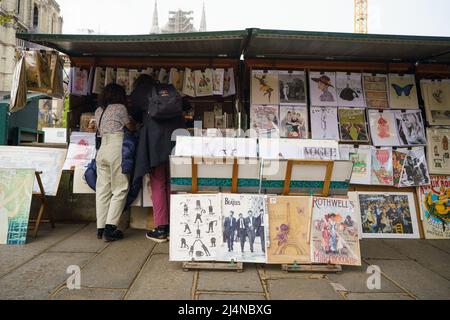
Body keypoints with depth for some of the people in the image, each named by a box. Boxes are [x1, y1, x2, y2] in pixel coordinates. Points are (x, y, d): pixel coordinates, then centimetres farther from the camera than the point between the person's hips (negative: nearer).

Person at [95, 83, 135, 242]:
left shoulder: (98, 111, 19)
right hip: (116, 147, -7)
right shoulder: (120, 108, 1)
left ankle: (101, 228, 11)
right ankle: (110, 227, -8)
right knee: (120, 189, -3)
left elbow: (100, 131, 21)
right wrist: (138, 124, 31)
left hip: (102, 149, 7)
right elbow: (131, 127, 10)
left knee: (102, 190, 8)